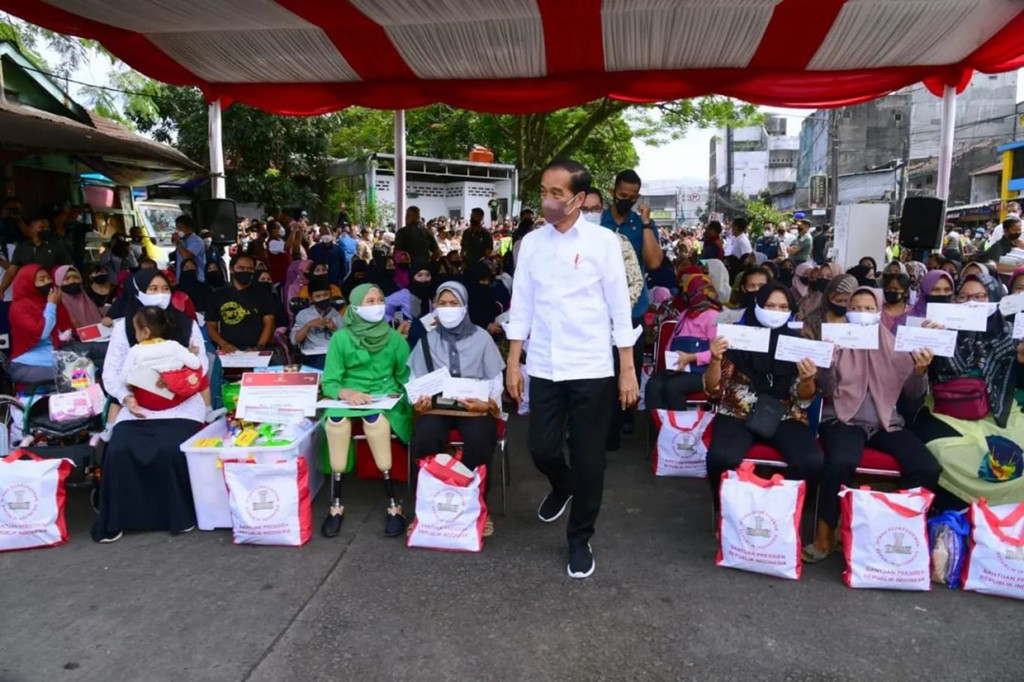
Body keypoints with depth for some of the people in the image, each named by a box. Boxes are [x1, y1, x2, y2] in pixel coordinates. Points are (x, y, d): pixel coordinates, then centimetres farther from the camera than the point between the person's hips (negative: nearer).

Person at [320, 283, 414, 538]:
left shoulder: (394, 338, 3)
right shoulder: (341, 338, -1)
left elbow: (407, 379, 4)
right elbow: (329, 383, -3)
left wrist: (404, 399, -18)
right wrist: (346, 392, -25)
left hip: (385, 399, 0)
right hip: (348, 398, 1)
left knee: (374, 418, -36)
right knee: (336, 418, -35)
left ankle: (394, 505, -29)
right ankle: (336, 505, -23)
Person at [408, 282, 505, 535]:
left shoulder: (481, 338, 4)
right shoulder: (427, 340, 10)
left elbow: (495, 381, 1)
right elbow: (415, 379, 7)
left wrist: (488, 404, -19)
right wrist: (418, 401, -15)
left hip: (475, 406, -1)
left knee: (479, 442, -33)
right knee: (424, 440, -31)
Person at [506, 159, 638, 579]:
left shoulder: (603, 242, -4)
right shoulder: (531, 243, 4)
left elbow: (620, 308, -3)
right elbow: (521, 306, 8)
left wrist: (628, 370, -4)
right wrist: (513, 363, 5)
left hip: (591, 369, -2)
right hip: (543, 368, 3)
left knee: (587, 458, 5)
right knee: (541, 449, 9)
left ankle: (580, 540, 26)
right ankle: (562, 487, 45)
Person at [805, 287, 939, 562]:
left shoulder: (895, 347, 12)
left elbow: (913, 394, 8)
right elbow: (828, 391, -2)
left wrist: (920, 370, -12)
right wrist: (826, 361, -19)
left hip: (886, 422, 3)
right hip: (844, 419, -3)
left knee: (927, 467, -24)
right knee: (841, 463, -35)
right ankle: (825, 536, -18)